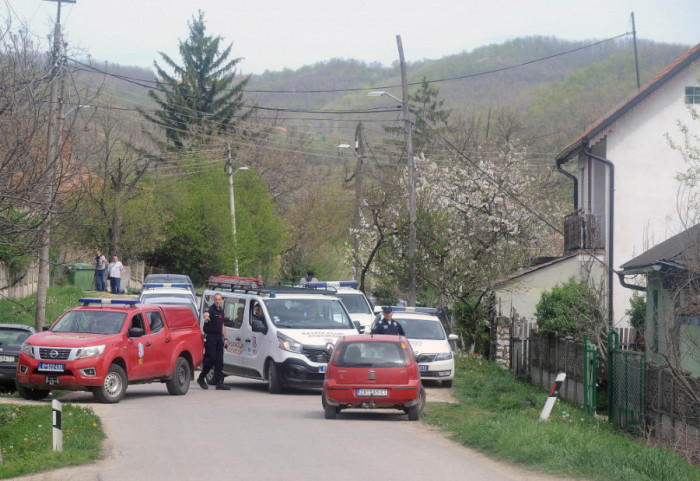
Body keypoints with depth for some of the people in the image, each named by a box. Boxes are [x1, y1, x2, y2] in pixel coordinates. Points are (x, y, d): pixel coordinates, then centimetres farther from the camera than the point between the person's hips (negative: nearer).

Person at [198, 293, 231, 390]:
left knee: (219, 360, 4)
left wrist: (225, 338, 19)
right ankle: (201, 378, 9)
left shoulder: (221, 311, 15)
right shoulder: (210, 309, -10)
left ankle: (219, 382, 5)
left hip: (219, 337, 7)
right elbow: (206, 314, -35)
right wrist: (206, 317, -60)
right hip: (210, 337, -7)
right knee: (211, 359, -9)